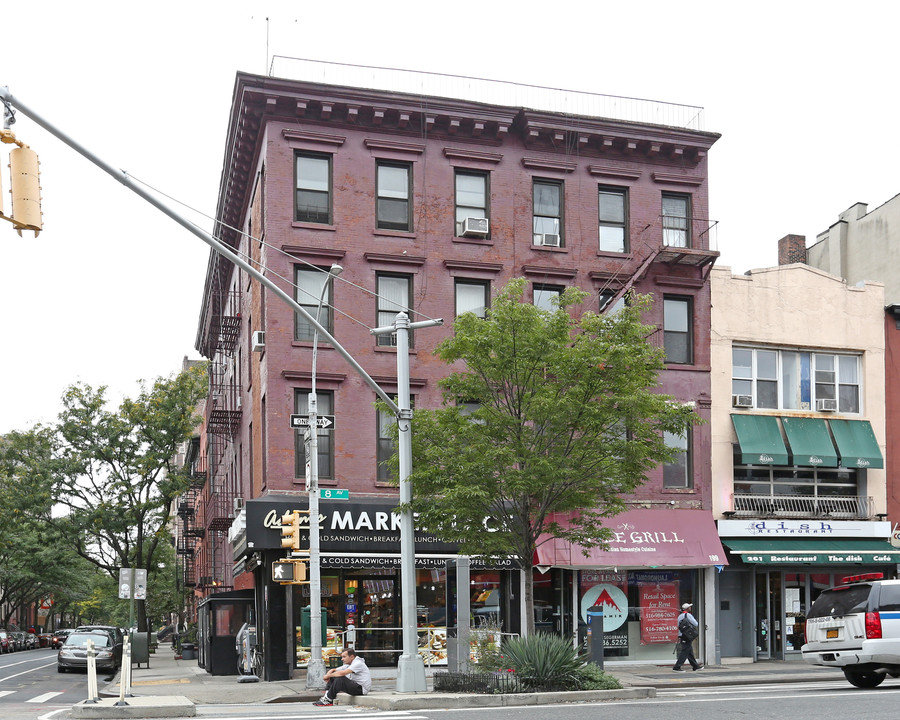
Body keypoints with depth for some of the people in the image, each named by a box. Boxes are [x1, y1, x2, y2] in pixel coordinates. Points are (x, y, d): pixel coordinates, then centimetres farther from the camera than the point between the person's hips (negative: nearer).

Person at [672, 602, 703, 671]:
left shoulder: (680, 616, 12)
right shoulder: (688, 615, -13)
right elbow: (696, 624, -11)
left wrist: (679, 637, 17)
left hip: (682, 636, 9)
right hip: (687, 637, -9)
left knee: (690, 652, 16)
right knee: (685, 652, -7)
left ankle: (696, 666, 26)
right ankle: (677, 667, -11)